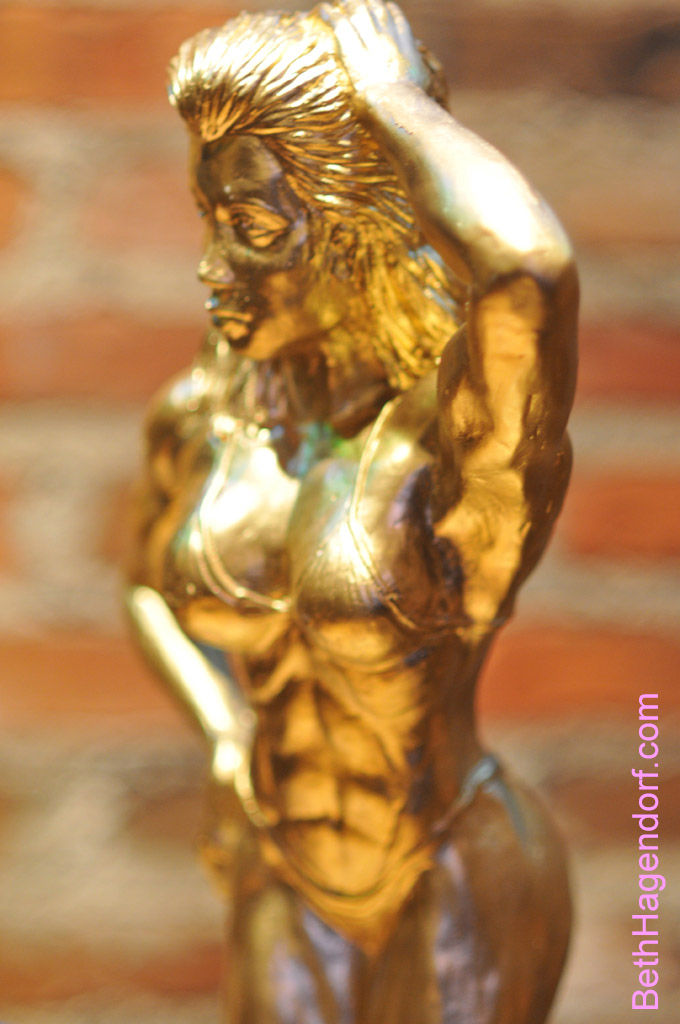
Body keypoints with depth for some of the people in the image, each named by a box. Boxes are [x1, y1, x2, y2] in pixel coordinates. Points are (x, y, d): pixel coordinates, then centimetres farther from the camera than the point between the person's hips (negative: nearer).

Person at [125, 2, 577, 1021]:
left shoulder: (456, 435, -26)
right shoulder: (199, 418, -8)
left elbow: (530, 263, -50)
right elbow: (154, 589, 12)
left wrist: (390, 94, -34)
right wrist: (227, 728, -5)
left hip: (457, 890, -4)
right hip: (288, 886, 4)